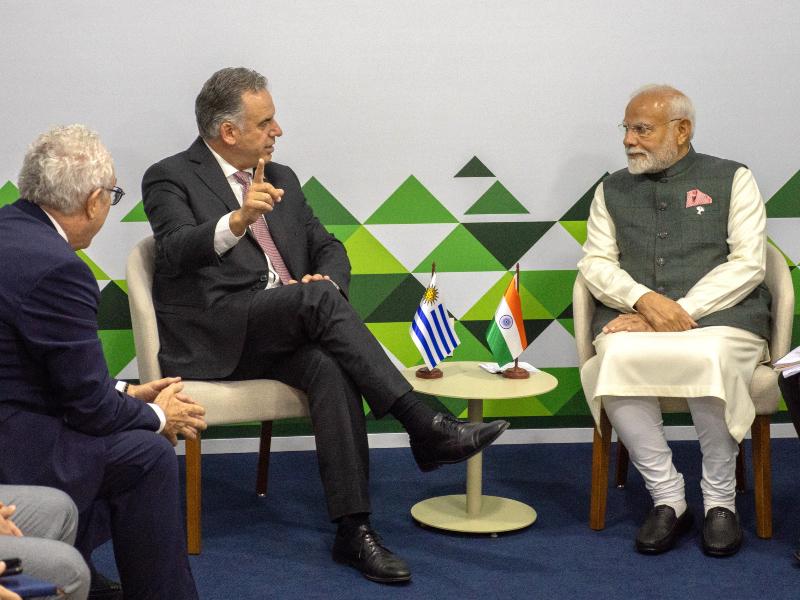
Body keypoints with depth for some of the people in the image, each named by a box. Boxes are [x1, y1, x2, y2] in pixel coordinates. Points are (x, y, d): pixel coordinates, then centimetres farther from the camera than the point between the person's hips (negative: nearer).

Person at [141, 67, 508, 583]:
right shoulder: (171, 178, 2)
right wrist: (238, 220, -36)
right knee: (316, 298, -31)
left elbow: (329, 248, 22)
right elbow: (178, 250, -16)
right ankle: (425, 428, -32)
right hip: (216, 337, -5)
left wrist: (329, 279, -4)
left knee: (331, 369, -30)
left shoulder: (281, 178, 21)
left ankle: (354, 530, -33)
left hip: (284, 333, 5)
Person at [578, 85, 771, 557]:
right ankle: (667, 498, -20)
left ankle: (721, 501, -17)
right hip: (634, 319, 2)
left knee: (709, 360, -37)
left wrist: (681, 312, -12)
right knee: (618, 358, -33)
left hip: (720, 319, -2)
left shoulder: (732, 179, 10)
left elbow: (748, 265, 0)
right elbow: (596, 263, 11)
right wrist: (645, 301, -11)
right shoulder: (613, 190, 20)